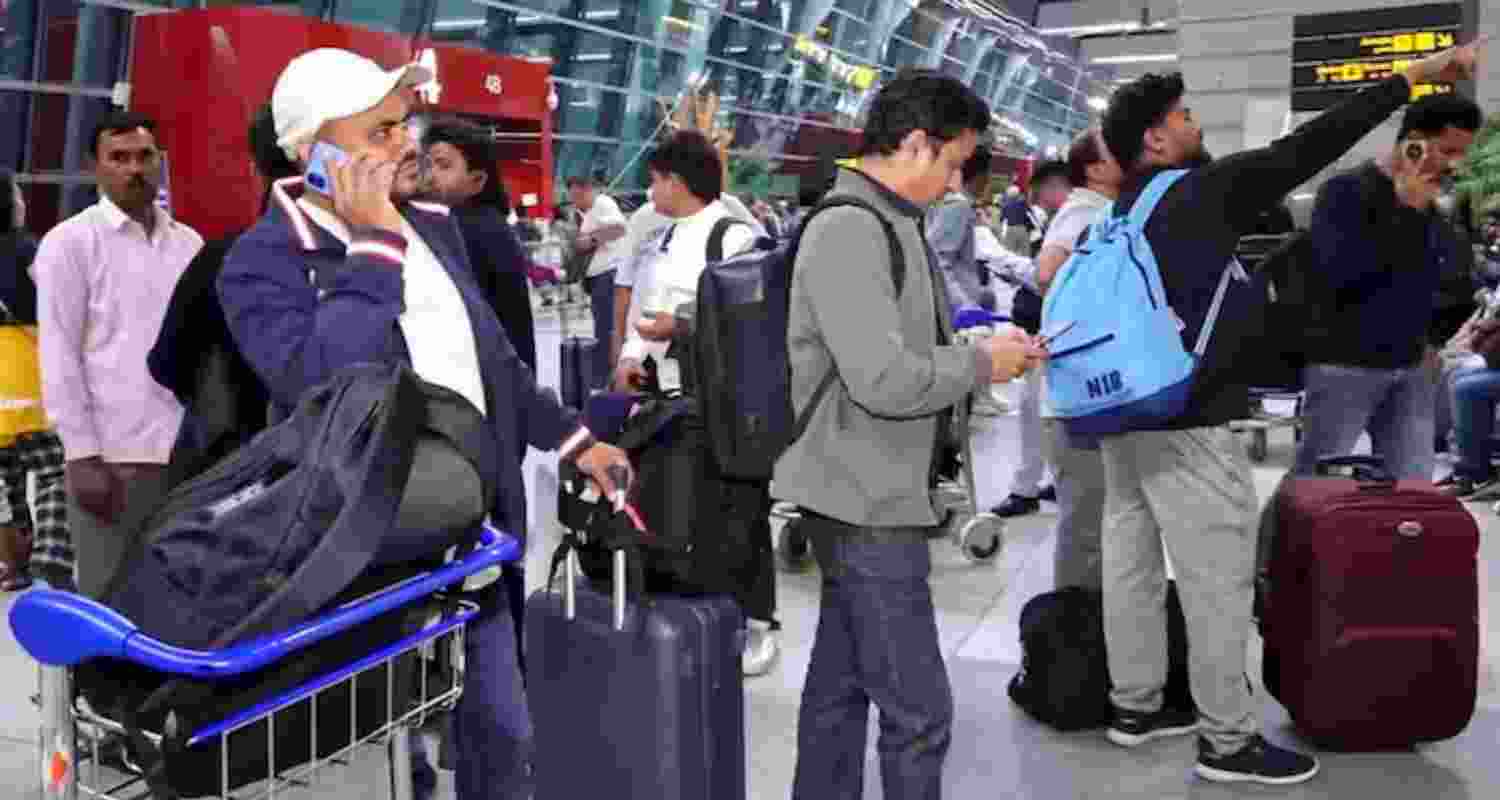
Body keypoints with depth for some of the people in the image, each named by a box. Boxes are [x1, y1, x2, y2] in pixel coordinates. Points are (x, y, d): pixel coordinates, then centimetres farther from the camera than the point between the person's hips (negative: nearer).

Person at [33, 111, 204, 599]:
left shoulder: (189, 243, 13)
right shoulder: (70, 241, -1)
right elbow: (60, 355, -5)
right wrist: (83, 454, -12)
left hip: (188, 452, 5)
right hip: (112, 455, -4)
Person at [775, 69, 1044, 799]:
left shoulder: (883, 225, 14)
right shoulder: (848, 229, -18)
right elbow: (884, 380, -25)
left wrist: (980, 351, 4)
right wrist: (980, 363, -11)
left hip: (868, 499, 10)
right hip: (869, 503, -10)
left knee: (842, 684, 19)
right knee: (918, 709, -2)